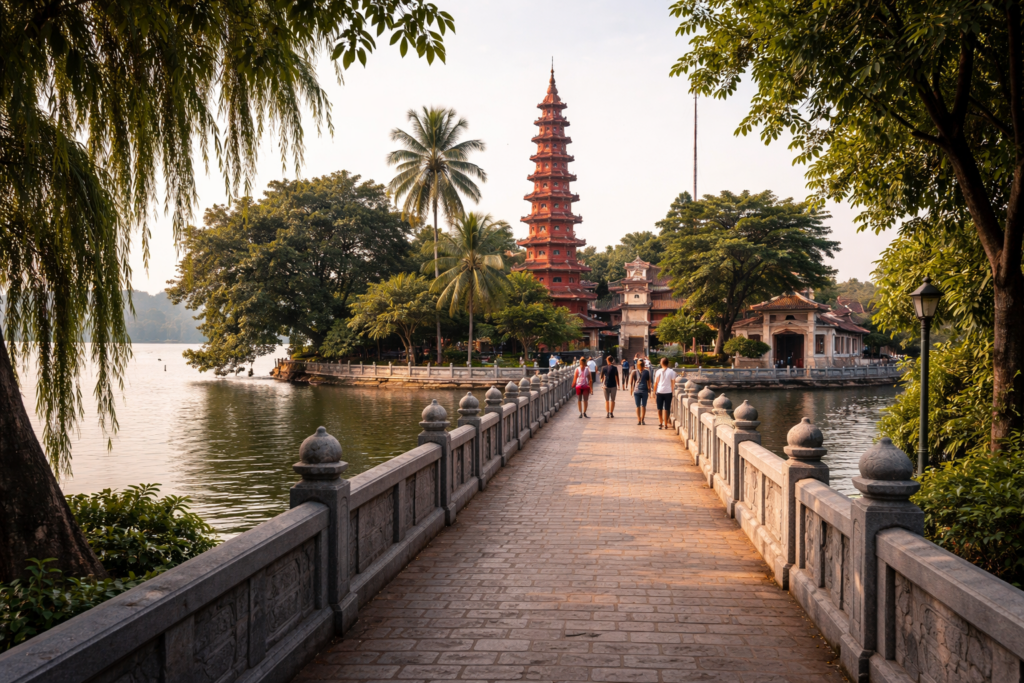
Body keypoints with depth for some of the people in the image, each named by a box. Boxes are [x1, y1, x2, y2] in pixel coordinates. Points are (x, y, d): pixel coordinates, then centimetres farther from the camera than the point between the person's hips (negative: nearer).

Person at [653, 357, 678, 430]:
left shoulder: (659, 371, 0)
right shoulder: (671, 371, -3)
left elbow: (656, 383, 2)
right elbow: (673, 382, -3)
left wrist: (654, 392, 10)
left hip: (660, 392, 1)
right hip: (668, 392, -1)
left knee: (659, 408, 12)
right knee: (666, 408, 5)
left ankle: (660, 423, 12)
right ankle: (665, 424, 7)